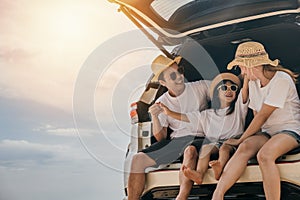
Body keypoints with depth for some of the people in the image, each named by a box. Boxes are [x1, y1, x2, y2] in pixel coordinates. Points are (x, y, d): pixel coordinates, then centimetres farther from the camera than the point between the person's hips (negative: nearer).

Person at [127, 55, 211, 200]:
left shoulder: (201, 87, 6)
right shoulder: (161, 103, 9)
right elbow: (161, 138, 9)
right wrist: (155, 117, -8)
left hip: (199, 138, -3)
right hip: (176, 140, 3)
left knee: (190, 150, -39)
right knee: (138, 159, -15)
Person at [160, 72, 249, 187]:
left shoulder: (238, 107, 17)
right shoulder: (208, 115, 21)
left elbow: (245, 90, 2)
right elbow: (186, 117, 17)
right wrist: (169, 113, 8)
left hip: (233, 141, -1)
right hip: (214, 142, 2)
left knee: (225, 147, -34)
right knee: (206, 147, -30)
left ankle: (219, 166, -61)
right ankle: (199, 174, -51)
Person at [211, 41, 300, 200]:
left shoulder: (281, 80, -14)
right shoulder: (253, 83, 11)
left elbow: (263, 116, -15)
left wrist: (240, 140, -10)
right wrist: (244, 141, 0)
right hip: (267, 132, 6)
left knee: (264, 155, -35)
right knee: (245, 147, -26)